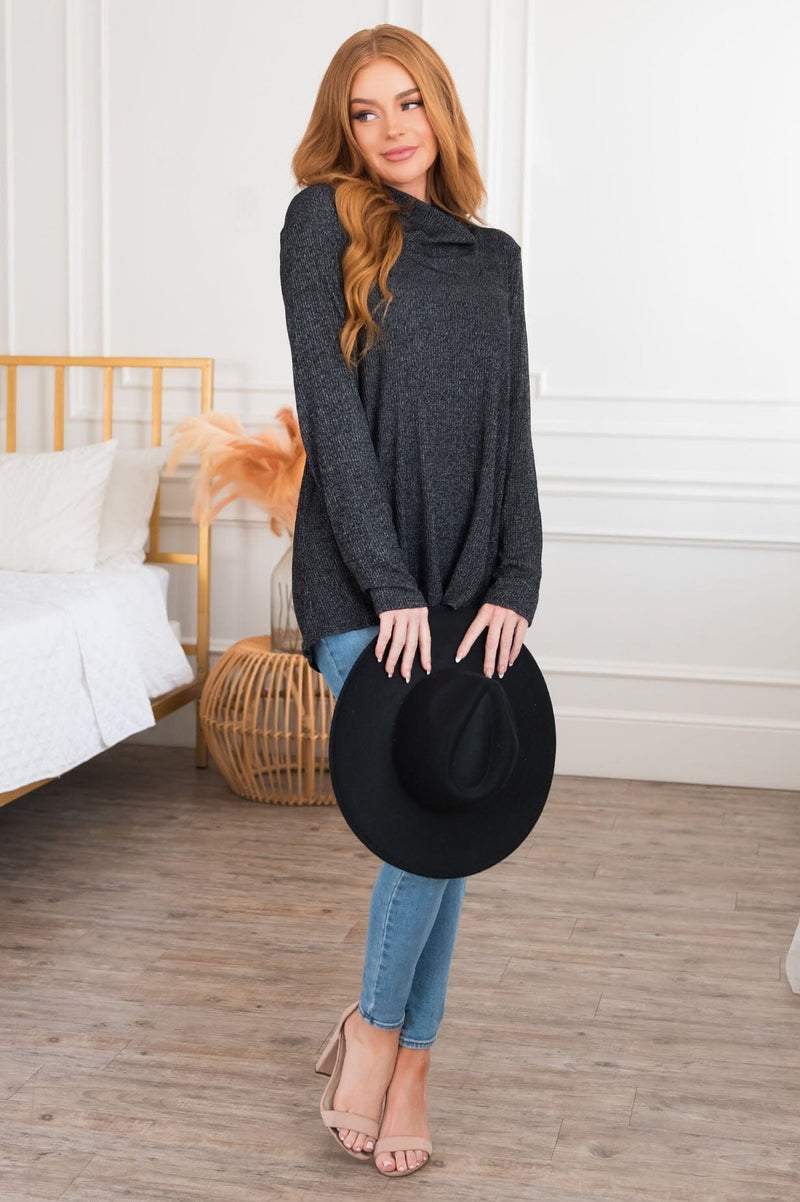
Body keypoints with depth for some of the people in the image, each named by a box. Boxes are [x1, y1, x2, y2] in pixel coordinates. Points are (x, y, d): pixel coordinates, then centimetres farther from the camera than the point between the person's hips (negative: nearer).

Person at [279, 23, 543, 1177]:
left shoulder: (494, 256, 13)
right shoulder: (324, 222, 1)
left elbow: (513, 432, 9)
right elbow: (330, 410, -8)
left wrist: (515, 587, -5)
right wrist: (392, 587, -15)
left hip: (469, 582, 4)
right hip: (362, 584, -4)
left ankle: (411, 1065, 21)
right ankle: (375, 1025, 10)